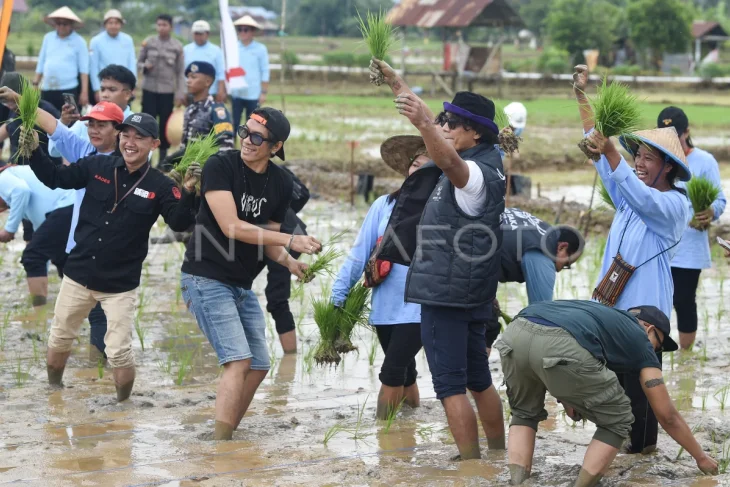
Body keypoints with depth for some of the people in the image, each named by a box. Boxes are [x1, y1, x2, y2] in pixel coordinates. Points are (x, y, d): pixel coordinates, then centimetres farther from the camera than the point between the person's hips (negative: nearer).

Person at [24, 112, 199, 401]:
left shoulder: (160, 186, -9)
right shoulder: (96, 167, -2)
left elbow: (179, 223, -18)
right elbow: (54, 179, 4)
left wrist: (188, 192, -35)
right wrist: (33, 151, -11)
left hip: (121, 285, -3)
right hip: (78, 275, 3)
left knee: (118, 351, -5)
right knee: (59, 340, 16)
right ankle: (53, 390, 41)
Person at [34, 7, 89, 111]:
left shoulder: (79, 41, 1)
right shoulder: (48, 38, 11)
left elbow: (84, 69, -2)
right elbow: (41, 63, 17)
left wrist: (84, 92, -7)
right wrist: (35, 84, 13)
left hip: (68, 90, -4)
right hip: (47, 89, 4)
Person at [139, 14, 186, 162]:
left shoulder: (177, 46, 0)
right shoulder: (149, 42, 1)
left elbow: (181, 72, 2)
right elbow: (139, 62, 9)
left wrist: (180, 94, -3)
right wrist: (145, 66, -14)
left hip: (168, 91, 0)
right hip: (149, 89, 0)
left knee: (165, 124, 5)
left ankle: (163, 157, 15)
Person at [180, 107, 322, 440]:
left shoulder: (281, 184, 3)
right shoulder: (221, 166, -14)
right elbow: (231, 226, -22)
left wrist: (290, 263, -9)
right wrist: (291, 240, -25)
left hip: (243, 286, 7)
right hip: (207, 280, -7)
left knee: (259, 367, 9)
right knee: (239, 360, -18)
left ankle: (226, 435, 21)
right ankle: (220, 442, -17)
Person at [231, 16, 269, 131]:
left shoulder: (260, 49, 0)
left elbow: (265, 72, 1)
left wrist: (264, 92, -3)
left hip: (254, 95, -1)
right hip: (236, 94, 1)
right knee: (233, 125, -1)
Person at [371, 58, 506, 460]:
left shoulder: (477, 173, -16)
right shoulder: (480, 162, 12)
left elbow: (448, 161, -41)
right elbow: (432, 128, 23)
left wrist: (423, 123, -57)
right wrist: (395, 83, 23)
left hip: (445, 292, -10)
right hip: (470, 293, 10)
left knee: (450, 384, -9)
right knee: (478, 379, 17)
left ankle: (471, 464, -10)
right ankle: (498, 455, 25)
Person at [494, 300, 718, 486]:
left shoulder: (603, 314, 42)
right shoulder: (640, 340, 27)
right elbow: (667, 415, 30)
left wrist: (565, 397, 40)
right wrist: (701, 457, 42)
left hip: (515, 334, 6)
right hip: (560, 347, -6)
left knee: (524, 414, 32)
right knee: (616, 420, 19)